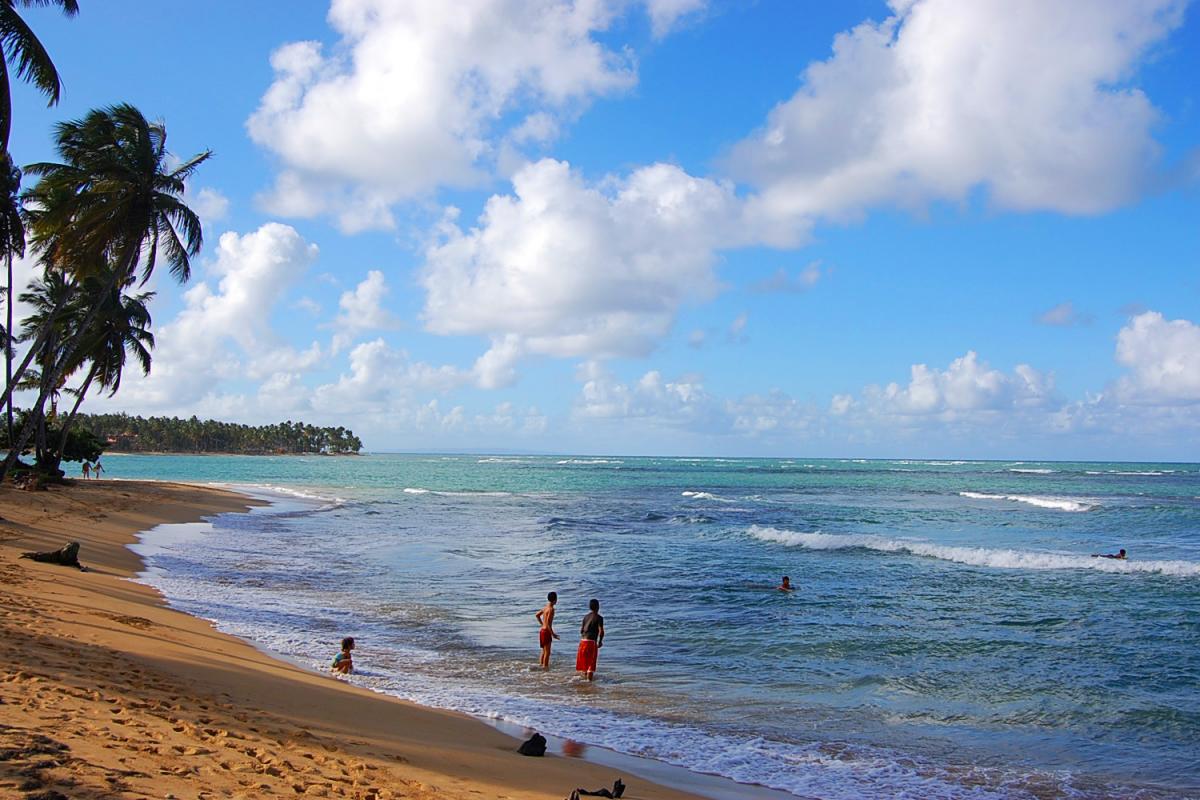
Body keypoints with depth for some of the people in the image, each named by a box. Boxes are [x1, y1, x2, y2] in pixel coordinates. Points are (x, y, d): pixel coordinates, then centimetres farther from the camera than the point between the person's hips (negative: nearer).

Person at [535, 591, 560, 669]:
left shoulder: (546, 607, 11)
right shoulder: (551, 609, -16)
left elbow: (537, 615, 25)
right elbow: (548, 622, -23)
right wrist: (553, 634, -21)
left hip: (542, 630, 9)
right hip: (546, 631, -9)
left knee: (544, 651, 18)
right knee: (547, 652, -5)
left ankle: (541, 665, 22)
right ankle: (545, 667, -6)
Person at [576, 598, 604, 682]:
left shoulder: (586, 617, 11)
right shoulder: (599, 618, -7)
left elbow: (581, 630, 13)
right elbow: (601, 631, -15)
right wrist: (600, 641, 0)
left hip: (583, 640, 6)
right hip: (592, 641, -6)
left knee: (584, 660, 19)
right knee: (591, 662, 1)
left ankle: (585, 675, 32)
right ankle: (590, 677, 0)